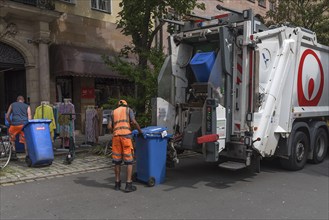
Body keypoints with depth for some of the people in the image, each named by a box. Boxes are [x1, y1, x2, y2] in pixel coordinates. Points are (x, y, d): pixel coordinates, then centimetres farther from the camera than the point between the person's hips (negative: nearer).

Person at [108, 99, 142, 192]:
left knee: (117, 161, 12)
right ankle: (128, 185, -2)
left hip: (116, 136, 3)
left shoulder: (113, 112, 21)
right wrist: (140, 131, 10)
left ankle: (117, 183, 20)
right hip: (126, 135, -3)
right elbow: (134, 122, -2)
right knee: (129, 161, 1)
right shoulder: (128, 109, 13)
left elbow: (109, 127, 10)